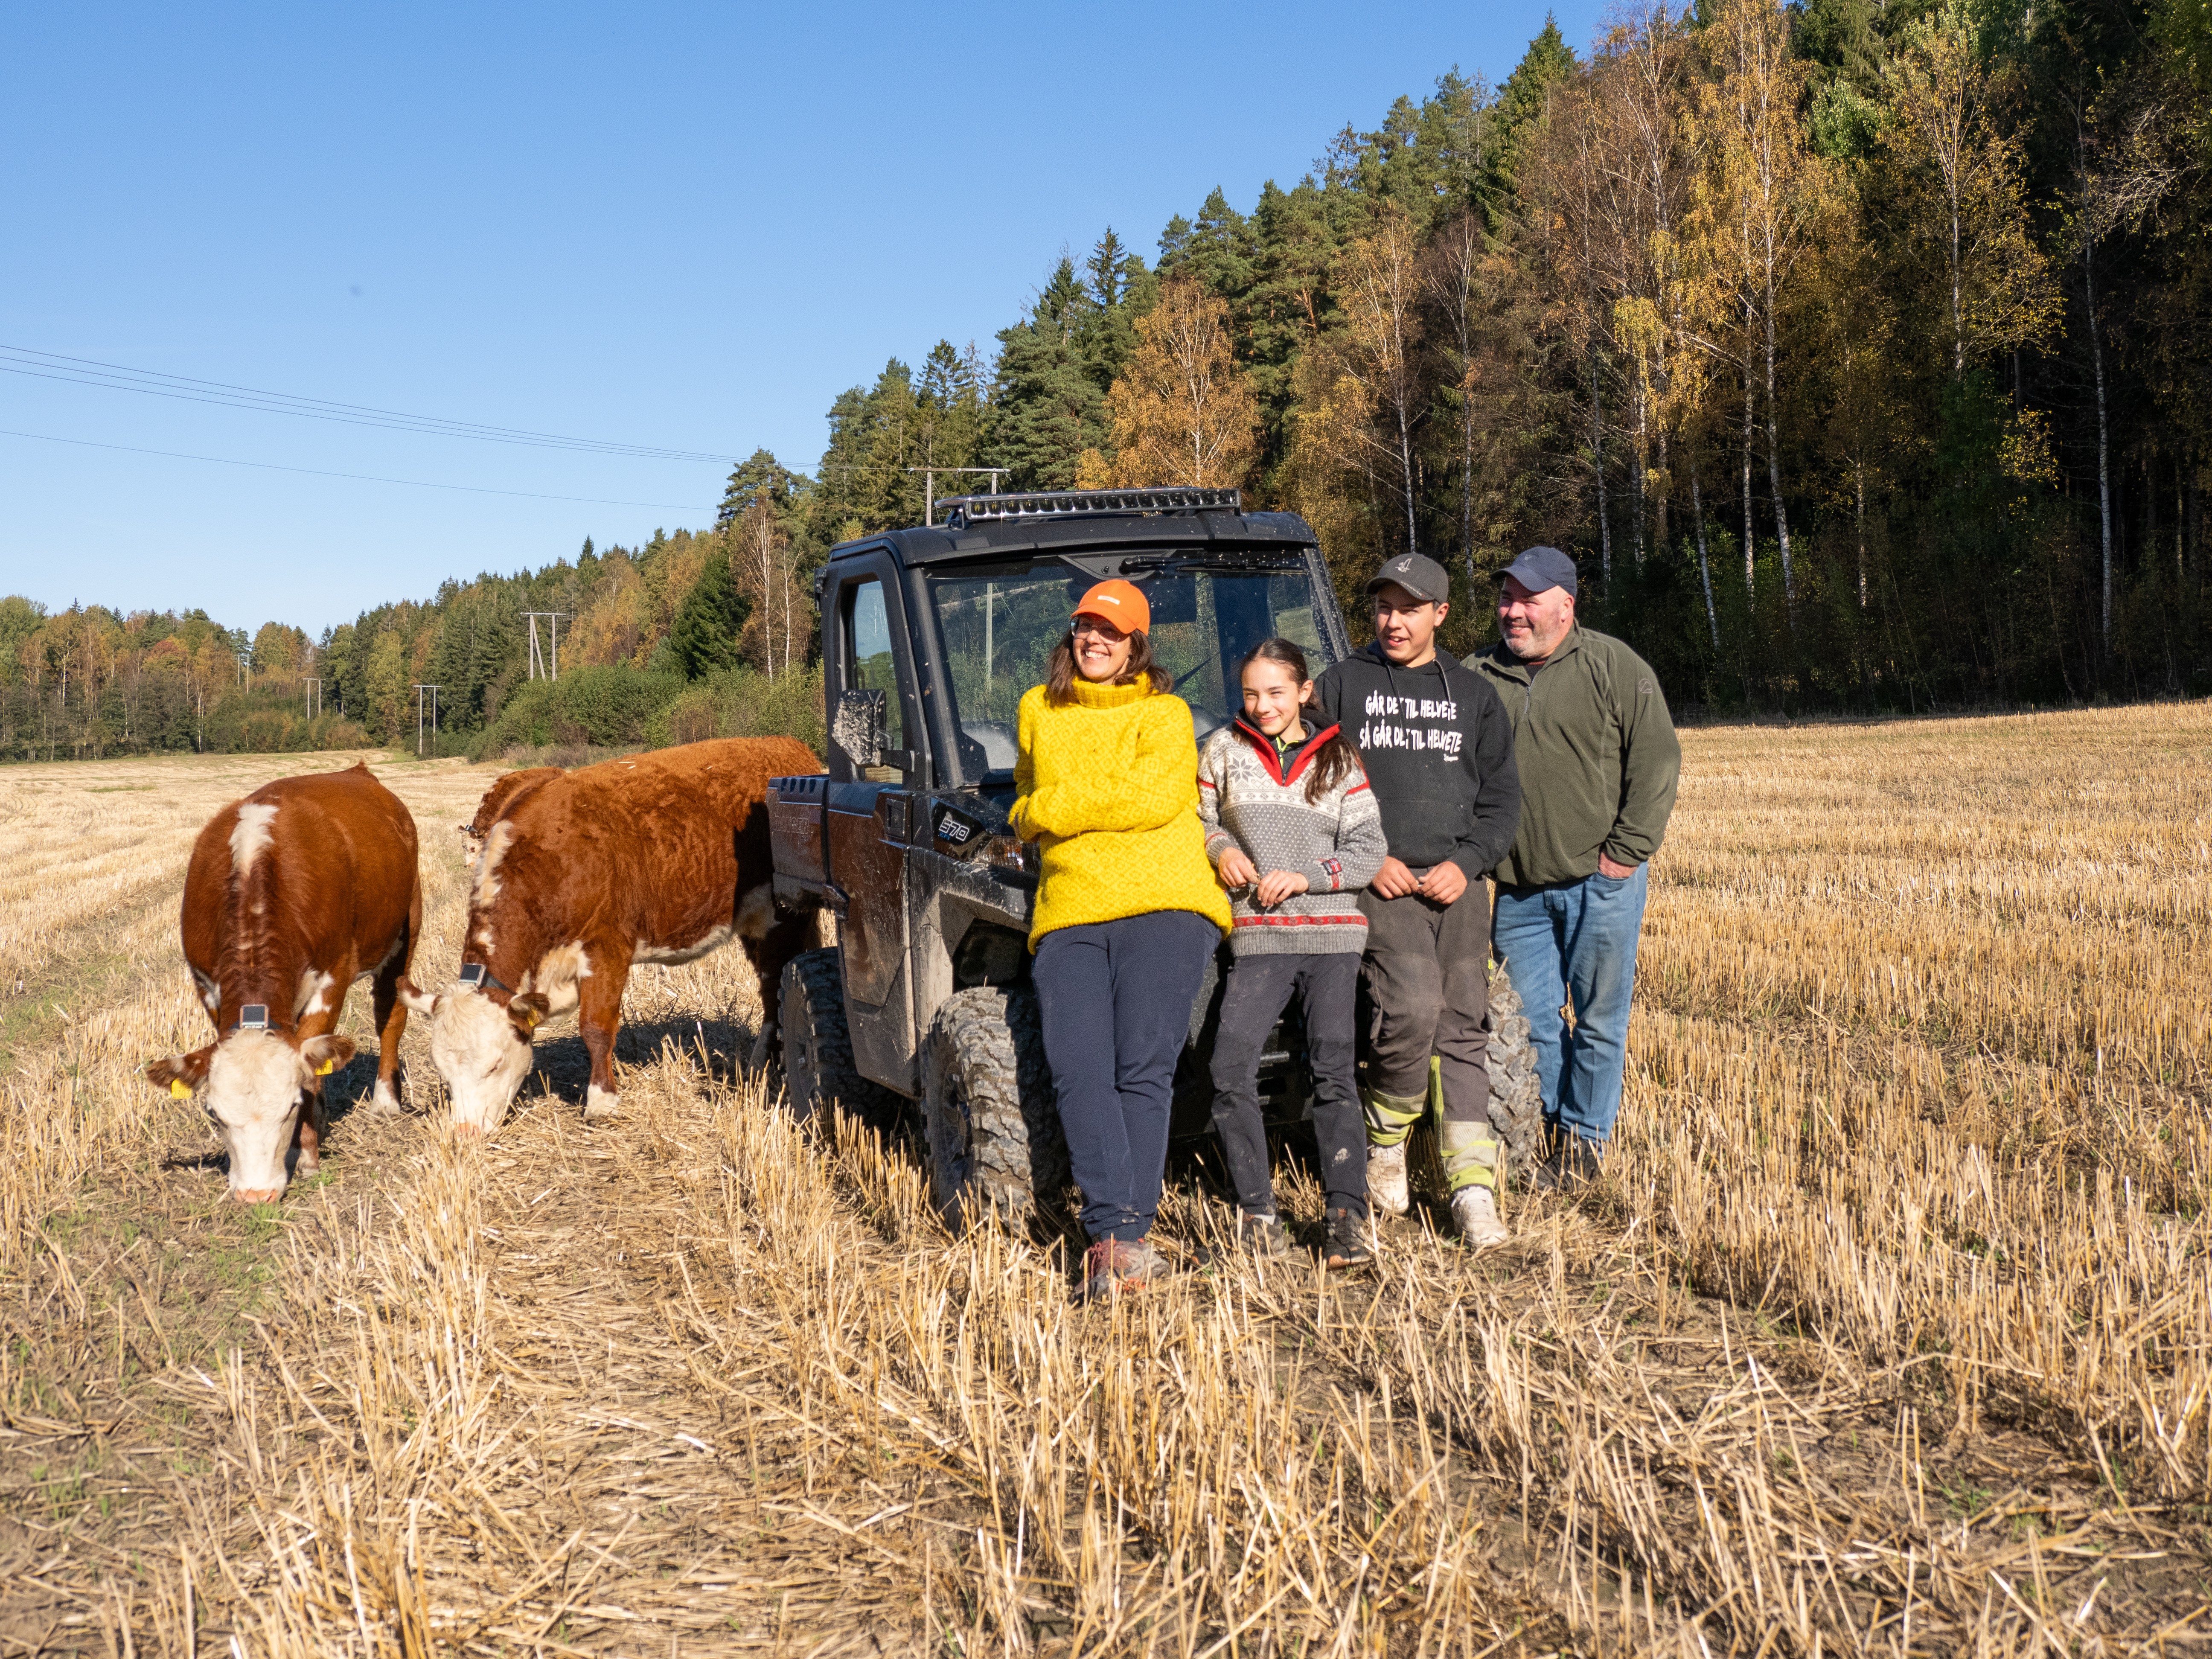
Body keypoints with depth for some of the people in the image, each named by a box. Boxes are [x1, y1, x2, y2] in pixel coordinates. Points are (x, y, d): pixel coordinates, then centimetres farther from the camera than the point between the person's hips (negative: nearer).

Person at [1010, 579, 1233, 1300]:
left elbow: (1152, 799, -8)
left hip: (1162, 906, -3)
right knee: (1078, 1072, -12)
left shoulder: (1164, 715, 8)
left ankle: (1127, 1238, -10)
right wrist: (1032, 818, 16)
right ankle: (1112, 1234, -16)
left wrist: (1049, 809, -4)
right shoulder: (1038, 712, 21)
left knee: (1143, 1069, -12)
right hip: (1068, 915, 3)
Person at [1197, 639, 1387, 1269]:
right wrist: (1219, 849, -2)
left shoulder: (1340, 760, 7)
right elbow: (1194, 818, 19)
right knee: (1230, 1069, -12)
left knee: (1332, 1069, -6)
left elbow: (1368, 849, 3)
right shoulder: (1223, 751, 10)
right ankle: (1256, 1210, 0)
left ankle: (1347, 1218, -3)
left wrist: (1308, 876, -10)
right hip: (1258, 936, 1)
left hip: (1333, 935, -1)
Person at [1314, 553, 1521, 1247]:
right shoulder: (1341, 685, 8)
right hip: (1380, 885, -3)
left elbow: (1501, 797, 12)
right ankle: (1384, 1144, 4)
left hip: (1459, 883, 3)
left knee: (1464, 1027, -1)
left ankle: (1473, 1189, 0)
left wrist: (1466, 862, -4)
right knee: (1413, 1007, -20)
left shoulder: (1474, 695, 14)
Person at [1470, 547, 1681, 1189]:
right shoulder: (1477, 677, 8)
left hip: (1601, 881, -3)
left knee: (1599, 1016, 3)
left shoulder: (1615, 668, -2)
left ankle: (1585, 1137, 16)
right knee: (1530, 1017, 7)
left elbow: (1657, 761, -5)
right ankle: (1551, 1127, 23)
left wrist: (1626, 850, -9)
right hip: (1519, 889, 4)